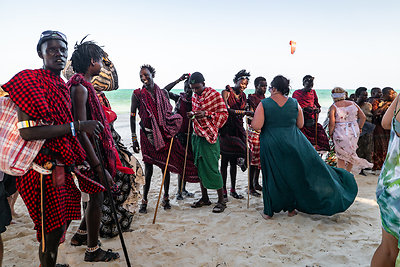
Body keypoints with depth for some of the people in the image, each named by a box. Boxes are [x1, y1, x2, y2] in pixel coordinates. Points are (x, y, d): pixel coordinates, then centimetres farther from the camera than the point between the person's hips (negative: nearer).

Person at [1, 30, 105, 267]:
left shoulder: (63, 86, 15)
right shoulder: (29, 79, -12)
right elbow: (27, 131, -25)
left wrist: (77, 160, 19)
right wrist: (77, 126, -26)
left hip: (64, 165, 9)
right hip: (43, 167, -8)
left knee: (64, 219, 20)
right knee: (52, 230, 1)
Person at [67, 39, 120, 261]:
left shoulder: (86, 86, 14)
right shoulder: (80, 87, -19)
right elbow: (81, 131, -25)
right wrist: (99, 167, -27)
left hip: (96, 149, 10)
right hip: (91, 152, -10)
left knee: (99, 194, 20)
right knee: (97, 196, 1)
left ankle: (82, 234, 37)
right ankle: (93, 250, 17)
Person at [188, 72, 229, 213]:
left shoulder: (215, 95, -9)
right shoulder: (194, 96, 12)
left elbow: (224, 114, -10)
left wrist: (206, 114, -22)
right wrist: (192, 114, 1)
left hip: (209, 136, -7)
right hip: (197, 135, 7)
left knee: (212, 168, -8)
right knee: (199, 167, 11)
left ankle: (221, 200, 5)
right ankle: (204, 198, 24)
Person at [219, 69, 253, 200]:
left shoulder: (243, 96, 14)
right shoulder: (226, 92, -5)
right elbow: (226, 109, -18)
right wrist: (243, 112, -23)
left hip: (238, 129, 6)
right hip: (227, 128, -6)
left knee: (234, 161, 10)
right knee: (225, 161, -3)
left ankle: (233, 190, 19)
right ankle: (224, 191, 6)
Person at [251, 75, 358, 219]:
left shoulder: (264, 104, -9)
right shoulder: (294, 103, 2)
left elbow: (256, 126, -17)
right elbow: (300, 124, 9)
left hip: (271, 146, -2)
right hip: (293, 143, 2)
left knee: (272, 176, 8)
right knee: (294, 174, 16)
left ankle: (268, 211, 18)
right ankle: (291, 208, 26)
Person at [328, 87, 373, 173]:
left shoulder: (333, 107, -6)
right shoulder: (352, 103, 6)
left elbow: (332, 123, -14)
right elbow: (363, 117, 5)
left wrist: (330, 134, -2)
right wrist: (360, 128, 17)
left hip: (340, 133, -4)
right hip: (354, 132, 4)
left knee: (341, 156, 8)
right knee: (351, 153, 18)